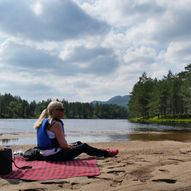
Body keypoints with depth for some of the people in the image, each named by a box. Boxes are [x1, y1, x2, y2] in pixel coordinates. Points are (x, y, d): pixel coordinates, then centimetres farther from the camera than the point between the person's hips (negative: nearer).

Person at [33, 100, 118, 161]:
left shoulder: (45, 121, 9)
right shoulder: (56, 123, -21)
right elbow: (63, 145, -21)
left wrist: (68, 145, 17)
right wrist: (70, 146, 0)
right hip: (54, 155, -10)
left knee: (78, 143, 23)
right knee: (84, 147, 5)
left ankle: (101, 152, 37)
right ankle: (106, 153, 22)